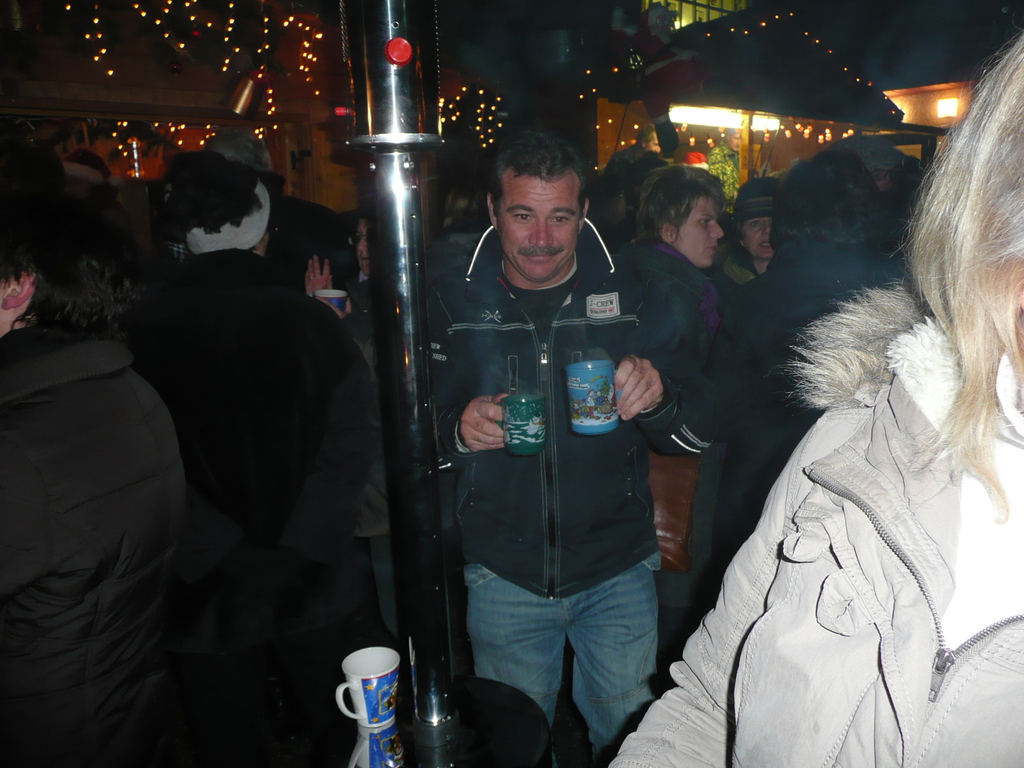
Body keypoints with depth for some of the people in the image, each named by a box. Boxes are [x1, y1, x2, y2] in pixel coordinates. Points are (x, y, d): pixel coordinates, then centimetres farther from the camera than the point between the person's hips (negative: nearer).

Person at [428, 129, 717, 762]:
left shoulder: (632, 295, -5)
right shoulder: (452, 301, -5)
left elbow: (700, 431, -4)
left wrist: (658, 400, -26)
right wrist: (457, 430, -21)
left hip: (618, 572, 0)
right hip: (503, 577, 0)